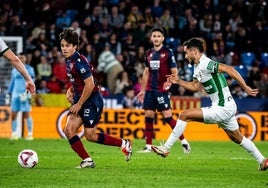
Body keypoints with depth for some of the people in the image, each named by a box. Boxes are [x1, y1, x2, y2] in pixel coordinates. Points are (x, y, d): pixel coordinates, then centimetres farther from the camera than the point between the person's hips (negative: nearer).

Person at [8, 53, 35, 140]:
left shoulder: (29, 69, 1)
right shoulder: (14, 69, 15)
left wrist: (27, 93, -15)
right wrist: (9, 93, 17)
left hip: (25, 94, -5)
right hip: (15, 93, 5)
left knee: (27, 114, -5)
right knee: (13, 114, -1)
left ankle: (30, 134, -1)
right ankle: (14, 133, 6)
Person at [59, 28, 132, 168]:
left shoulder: (79, 62, -18)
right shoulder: (69, 61, 10)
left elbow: (90, 85, -23)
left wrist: (79, 104, -17)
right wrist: (71, 90, 7)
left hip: (92, 100, -9)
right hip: (80, 100, 9)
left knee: (90, 135, -6)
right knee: (69, 130, -5)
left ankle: (124, 144, 9)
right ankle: (87, 160, 2)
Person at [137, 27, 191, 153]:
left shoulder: (168, 52, -5)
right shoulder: (149, 53, 12)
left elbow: (174, 72, -6)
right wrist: (142, 90, 19)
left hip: (162, 90, -6)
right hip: (150, 90, 6)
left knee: (168, 117, -10)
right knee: (148, 116, 3)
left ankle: (183, 141, 0)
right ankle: (148, 146, 8)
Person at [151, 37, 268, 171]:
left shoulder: (205, 64, -18)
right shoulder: (198, 67, 12)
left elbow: (229, 69, -26)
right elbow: (195, 87, 23)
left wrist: (245, 88, -28)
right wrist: (178, 81, 12)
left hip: (222, 109, -10)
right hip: (227, 107, 10)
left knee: (184, 115, -10)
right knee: (237, 138, 22)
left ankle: (166, 148, -6)